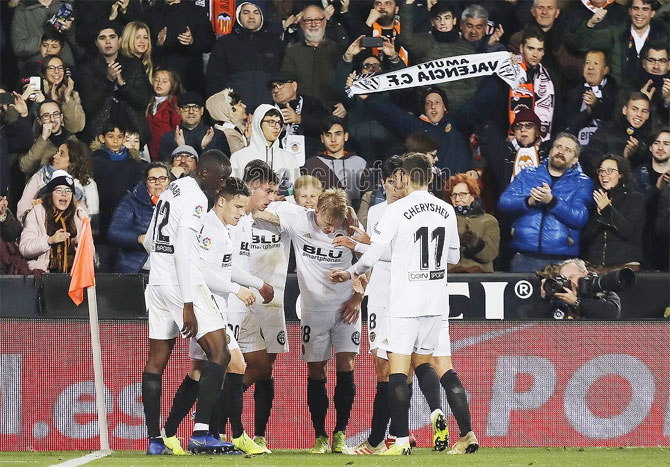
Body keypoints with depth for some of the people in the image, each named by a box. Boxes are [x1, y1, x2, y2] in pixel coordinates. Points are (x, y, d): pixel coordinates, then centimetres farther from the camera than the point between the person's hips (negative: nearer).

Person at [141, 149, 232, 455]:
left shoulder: (171, 190, 16)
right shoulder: (196, 198, -13)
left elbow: (149, 243, 25)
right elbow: (183, 252, -21)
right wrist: (188, 305, -22)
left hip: (157, 282, 10)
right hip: (184, 284, -10)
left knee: (156, 362, 9)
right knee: (219, 353, -9)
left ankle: (154, 439, 9)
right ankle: (200, 434, -20)